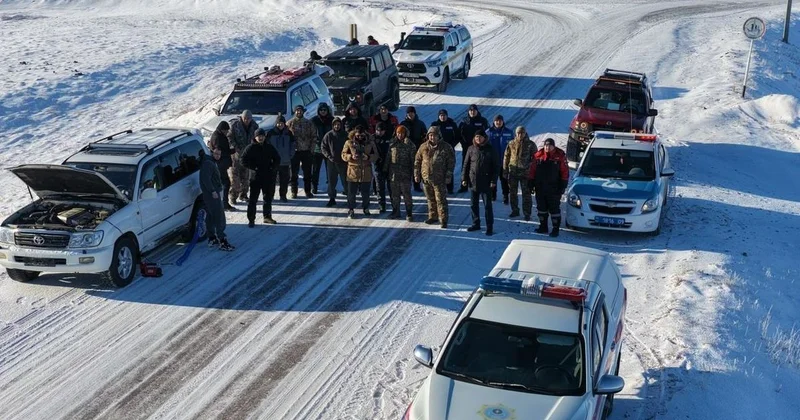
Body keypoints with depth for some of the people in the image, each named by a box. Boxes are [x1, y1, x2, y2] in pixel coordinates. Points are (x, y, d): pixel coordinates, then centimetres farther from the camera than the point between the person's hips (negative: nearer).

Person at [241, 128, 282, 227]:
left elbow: (277, 159, 14)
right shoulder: (251, 148, -3)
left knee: (268, 198, 15)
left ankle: (267, 216, 30)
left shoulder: (270, 148, 8)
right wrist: (253, 167, -15)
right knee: (253, 199, -5)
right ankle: (251, 219, -3)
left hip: (269, 178, 4)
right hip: (255, 177, -4)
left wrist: (273, 168, -3)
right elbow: (244, 161, -5)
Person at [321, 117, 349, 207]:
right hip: (332, 162, 1)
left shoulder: (345, 135, 1)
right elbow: (323, 148, 4)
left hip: (343, 162, -1)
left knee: (345, 181, 2)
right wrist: (329, 156, -9)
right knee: (331, 181, 4)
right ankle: (332, 198, 14)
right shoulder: (328, 135, 1)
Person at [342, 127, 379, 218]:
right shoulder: (349, 143, -1)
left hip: (366, 172, 1)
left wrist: (368, 157, -15)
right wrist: (351, 156, -17)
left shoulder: (370, 143, 2)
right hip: (353, 172, -1)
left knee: (365, 193, 11)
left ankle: (366, 208, 29)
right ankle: (351, 209, 17)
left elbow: (376, 155, 5)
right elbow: (343, 155, 2)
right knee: (351, 192, 3)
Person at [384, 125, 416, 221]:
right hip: (393, 173, 4)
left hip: (405, 174, -4)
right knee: (394, 194, 11)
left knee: (406, 194, -2)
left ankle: (409, 213, 5)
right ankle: (396, 211, 23)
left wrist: (413, 173, -6)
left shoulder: (410, 145, -3)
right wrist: (385, 169, 12)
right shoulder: (392, 144, 7)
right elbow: (388, 158, 14)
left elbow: (413, 160, -3)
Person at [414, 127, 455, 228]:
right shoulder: (423, 147, 5)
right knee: (430, 199, 15)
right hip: (426, 178, 4)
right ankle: (432, 216, 29)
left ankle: (443, 220, -1)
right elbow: (417, 161, 12)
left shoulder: (446, 148, -5)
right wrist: (416, 174, 8)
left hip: (439, 179, -4)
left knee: (441, 200, -5)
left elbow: (451, 163, -3)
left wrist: (448, 176, -8)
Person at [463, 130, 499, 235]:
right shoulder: (471, 149, 3)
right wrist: (464, 178, 3)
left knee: (487, 205, 0)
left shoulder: (491, 150, -4)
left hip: (486, 182, -3)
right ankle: (476, 224, 24)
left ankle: (490, 227, 6)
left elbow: (496, 166, -3)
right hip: (473, 182, 3)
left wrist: (493, 180, -9)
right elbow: (466, 164, 9)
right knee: (474, 204, 11)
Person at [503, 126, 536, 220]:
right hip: (513, 172, 3)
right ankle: (515, 210, 26)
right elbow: (506, 157, 8)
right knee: (512, 192, 11)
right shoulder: (511, 144, 2)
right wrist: (505, 171, 6)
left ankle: (527, 213, 10)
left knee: (526, 194, 2)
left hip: (525, 173, -3)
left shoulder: (530, 145, -4)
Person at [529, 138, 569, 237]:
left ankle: (556, 229, 5)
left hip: (554, 189, -4)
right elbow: (532, 170, 10)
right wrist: (531, 183, 8)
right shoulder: (538, 156, 3)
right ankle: (543, 227, 25)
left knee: (554, 209, -1)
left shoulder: (560, 156, -6)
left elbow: (565, 172, -4)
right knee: (541, 208, 13)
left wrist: (563, 186, -7)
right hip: (540, 188, 4)